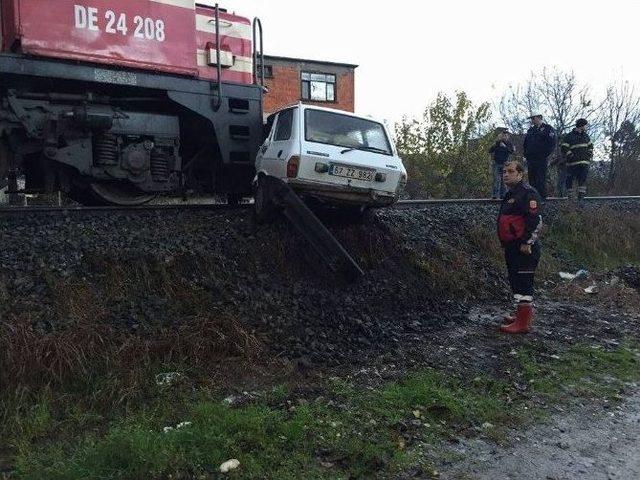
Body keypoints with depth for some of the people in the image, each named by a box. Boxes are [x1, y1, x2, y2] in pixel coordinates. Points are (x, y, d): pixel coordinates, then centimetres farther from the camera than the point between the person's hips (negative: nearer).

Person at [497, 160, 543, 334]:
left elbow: (535, 220, -20)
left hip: (524, 248, -11)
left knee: (523, 283, -7)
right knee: (516, 281, 17)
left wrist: (527, 243, -20)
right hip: (512, 248, 11)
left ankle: (523, 323, -1)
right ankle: (523, 315, 30)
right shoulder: (511, 194, 19)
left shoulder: (528, 193, -13)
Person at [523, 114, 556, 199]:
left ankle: (542, 198, -4)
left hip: (541, 159, -6)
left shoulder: (548, 128, 0)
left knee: (541, 180, -7)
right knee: (531, 179, 7)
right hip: (530, 159, 6)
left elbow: (552, 144, -7)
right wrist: (526, 155, 13)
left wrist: (545, 154, -11)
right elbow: (525, 143, 24)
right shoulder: (531, 130, 18)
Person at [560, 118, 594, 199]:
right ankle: (571, 196, 5)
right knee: (571, 179, -2)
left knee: (583, 179, 0)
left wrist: (590, 155, 14)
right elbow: (564, 148, -9)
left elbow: (590, 146, 28)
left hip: (585, 162, 5)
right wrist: (571, 156, -15)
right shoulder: (569, 136, -3)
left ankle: (581, 195, 3)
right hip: (573, 162, -5)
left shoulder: (585, 135, 18)